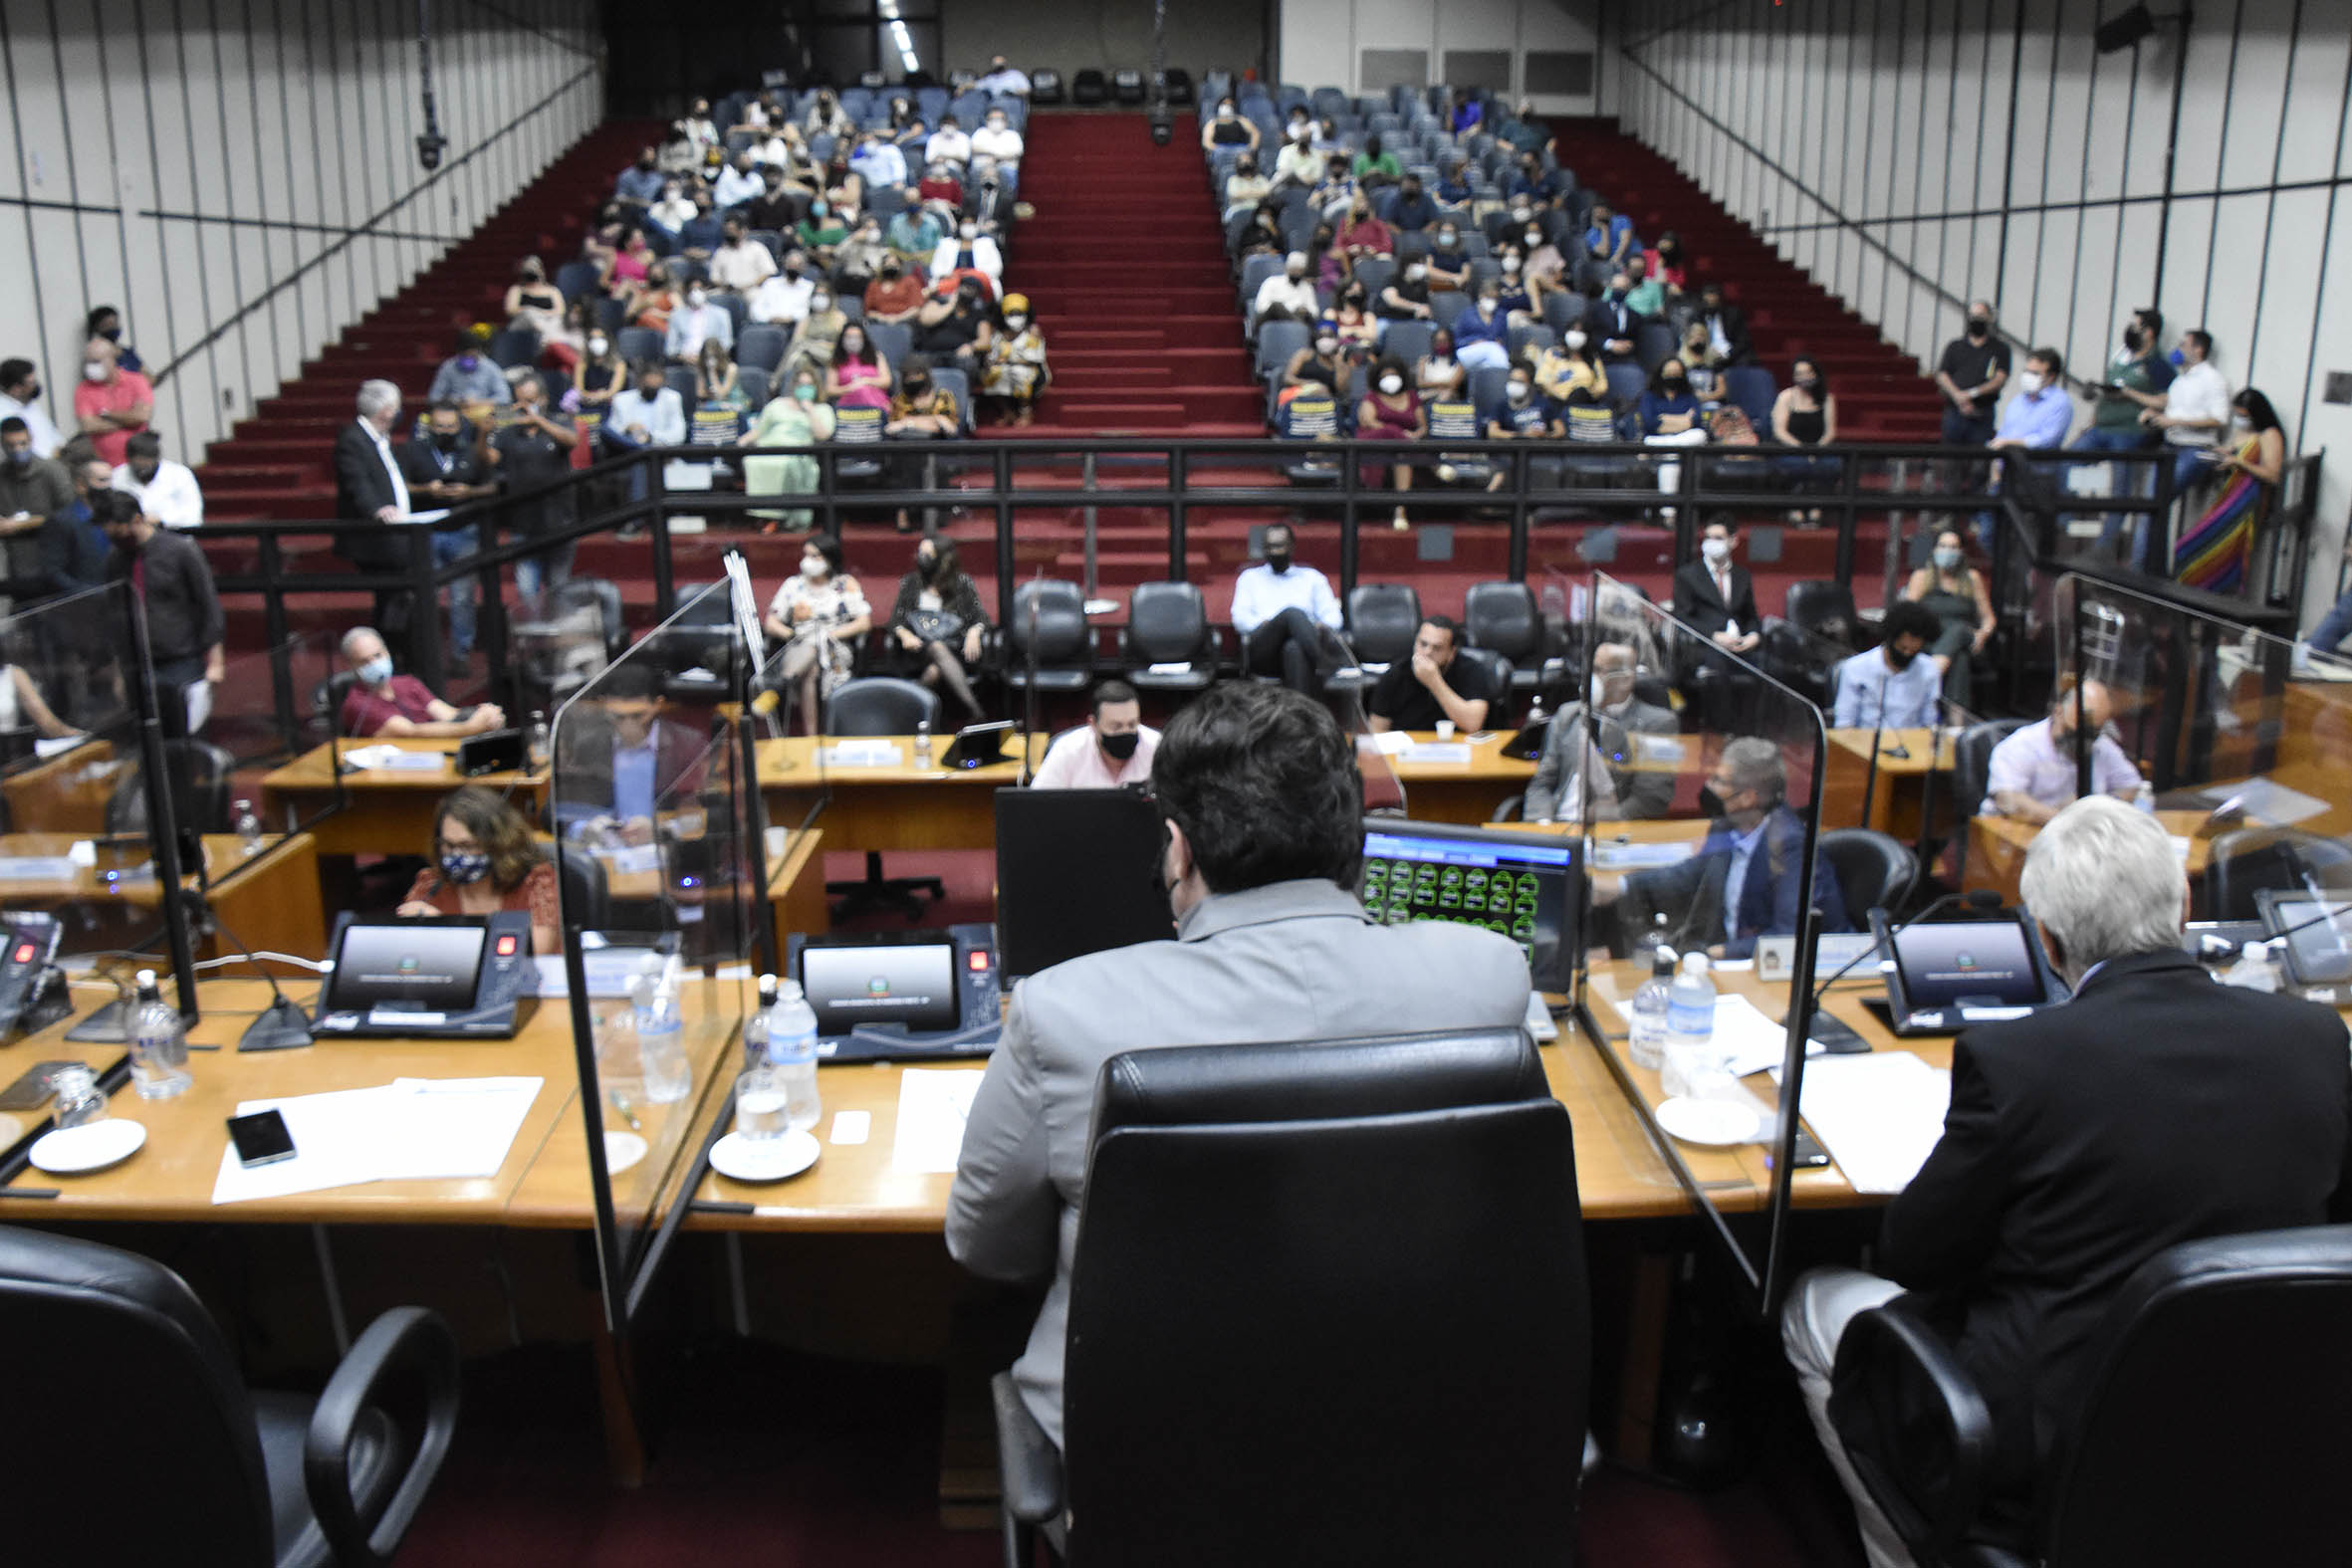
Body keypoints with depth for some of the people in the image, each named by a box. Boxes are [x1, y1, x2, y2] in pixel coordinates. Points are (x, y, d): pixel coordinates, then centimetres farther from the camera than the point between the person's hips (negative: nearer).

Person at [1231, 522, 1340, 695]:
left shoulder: (1312, 577, 28)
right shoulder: (1250, 576, 27)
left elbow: (1332, 615, 16)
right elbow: (1239, 616, 12)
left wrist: (1324, 626, -11)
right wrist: (1263, 624, -12)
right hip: (1261, 651, -1)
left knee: (1294, 649, -40)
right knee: (1293, 613, -34)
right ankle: (1324, 667, -51)